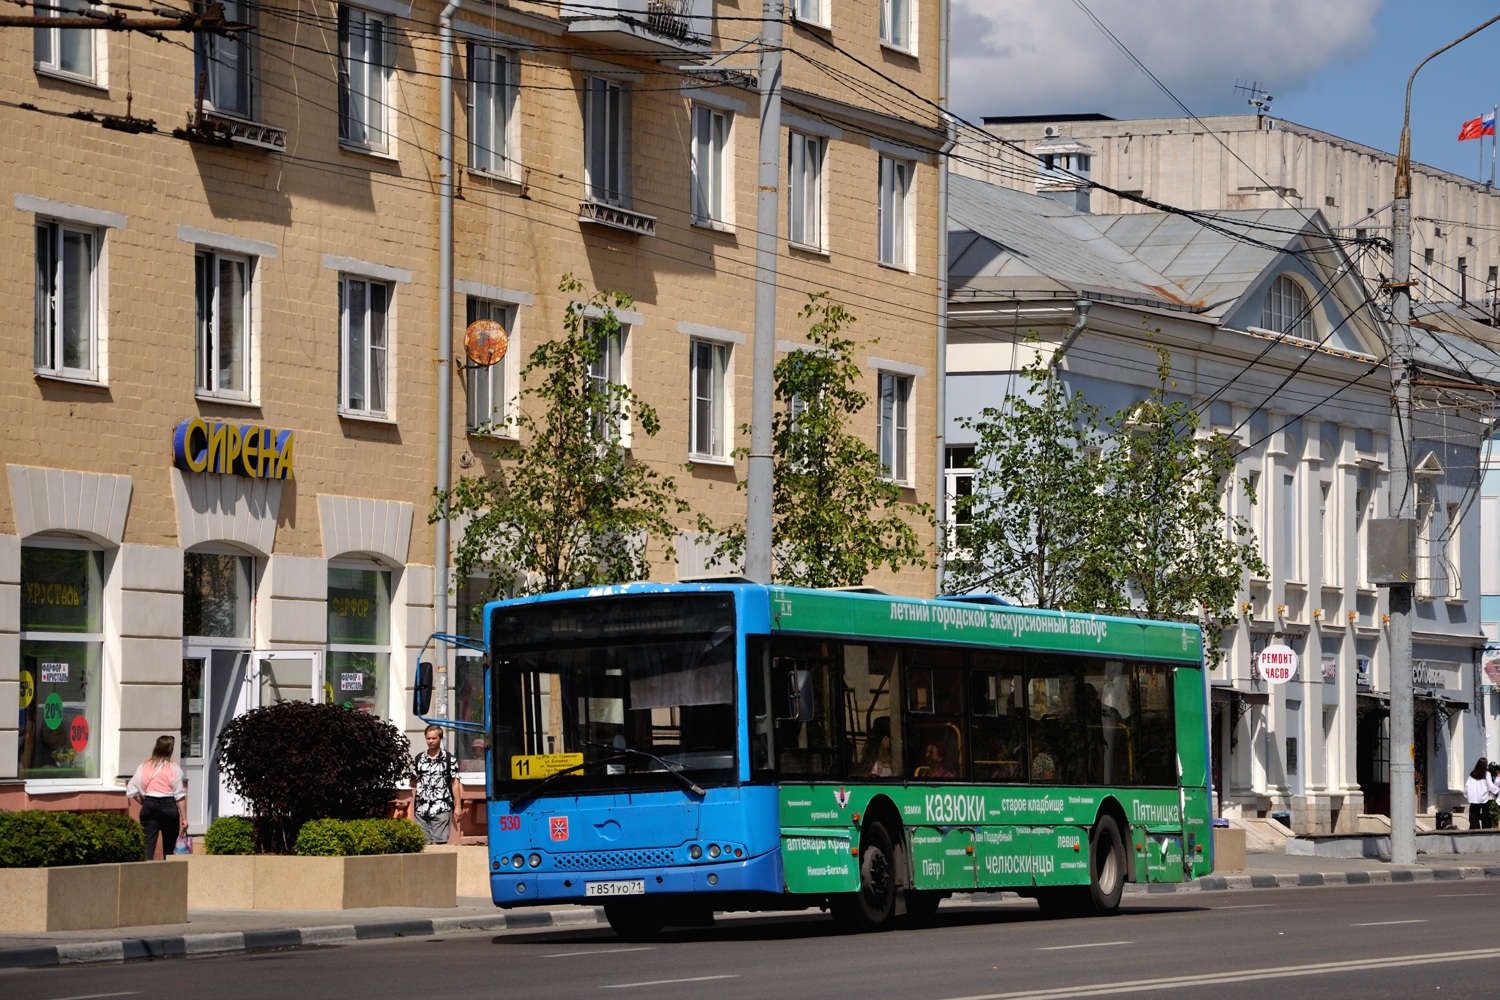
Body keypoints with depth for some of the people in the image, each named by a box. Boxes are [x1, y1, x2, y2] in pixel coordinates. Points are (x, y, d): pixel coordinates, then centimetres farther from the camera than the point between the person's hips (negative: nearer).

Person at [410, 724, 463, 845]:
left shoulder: (449, 759, 5)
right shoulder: (417, 759, 14)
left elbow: (454, 783, 4)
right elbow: (414, 785, 17)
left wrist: (457, 806, -2)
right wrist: (412, 809, 6)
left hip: (441, 808, -3)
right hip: (421, 809, 3)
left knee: (439, 842, -10)